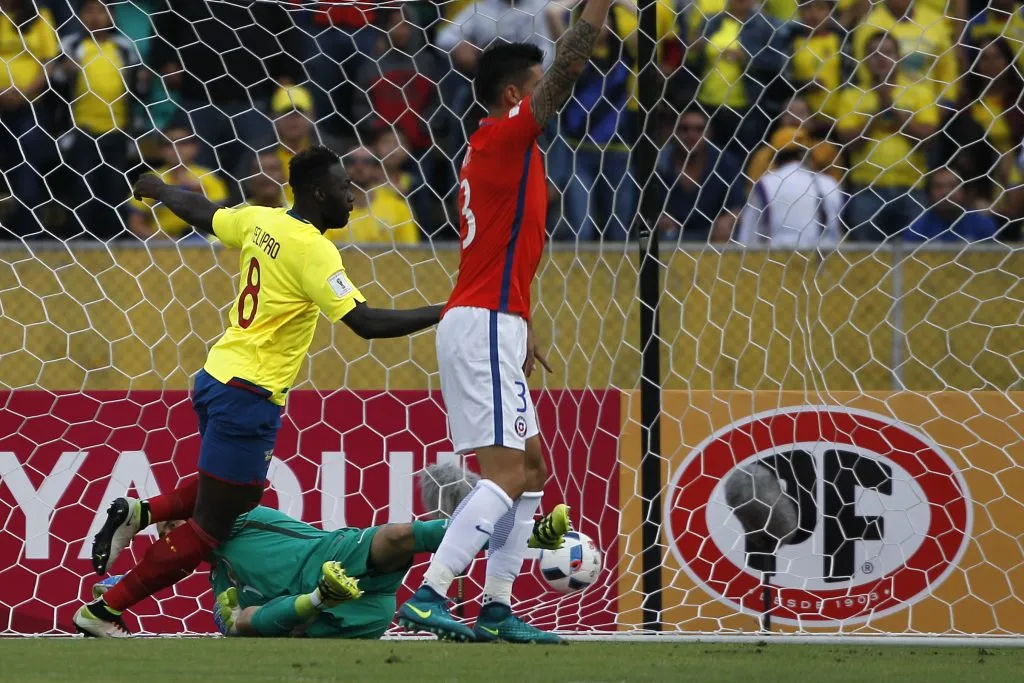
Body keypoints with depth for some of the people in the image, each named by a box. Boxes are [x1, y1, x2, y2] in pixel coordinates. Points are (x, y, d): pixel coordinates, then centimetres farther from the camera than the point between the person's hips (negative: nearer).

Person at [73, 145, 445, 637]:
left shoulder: (261, 221, 5)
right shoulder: (313, 250, -17)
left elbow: (202, 214, 23)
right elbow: (365, 323, -23)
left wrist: (159, 189, 43)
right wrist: (441, 315, -20)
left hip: (216, 377, 9)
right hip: (248, 395, -9)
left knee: (244, 497, 29)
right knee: (207, 531, 0)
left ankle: (139, 514, 16)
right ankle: (102, 613, 2)